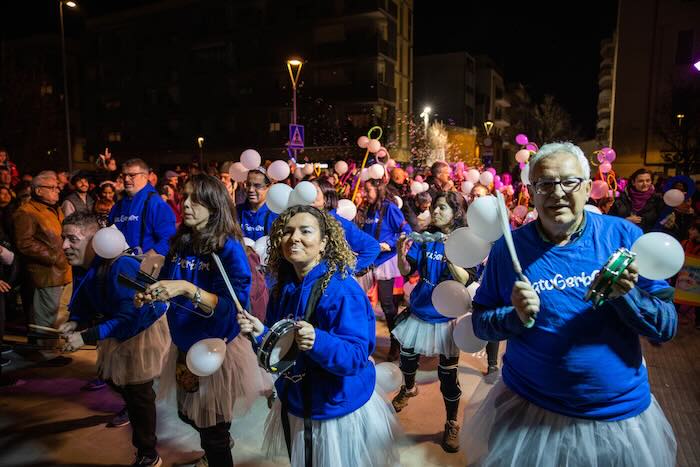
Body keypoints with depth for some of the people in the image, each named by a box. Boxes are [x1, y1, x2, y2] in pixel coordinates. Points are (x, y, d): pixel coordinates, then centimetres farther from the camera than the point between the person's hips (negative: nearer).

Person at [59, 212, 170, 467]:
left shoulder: (119, 267, -36)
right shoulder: (82, 266, -7)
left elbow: (128, 317, -35)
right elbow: (86, 305, 4)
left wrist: (85, 337, -35)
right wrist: (75, 322, -16)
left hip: (144, 328, -8)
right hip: (120, 330, 9)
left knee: (138, 391, 1)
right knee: (115, 378, 26)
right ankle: (132, 408, 60)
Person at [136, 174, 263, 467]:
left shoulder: (229, 248, -19)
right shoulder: (179, 242, 0)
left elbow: (233, 305, -27)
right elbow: (168, 288, 12)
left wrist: (186, 288, -36)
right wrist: (150, 295, -9)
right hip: (185, 345, 7)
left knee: (213, 433, 9)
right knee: (188, 415, 26)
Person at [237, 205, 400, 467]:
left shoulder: (343, 290, -24)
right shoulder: (282, 287, -3)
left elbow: (356, 356, -28)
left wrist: (317, 342, -44)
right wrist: (261, 333, -15)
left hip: (338, 410, -6)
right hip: (294, 405, 7)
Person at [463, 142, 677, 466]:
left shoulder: (625, 236, -9)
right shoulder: (509, 248, -8)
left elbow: (667, 327, -6)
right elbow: (480, 323, -4)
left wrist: (626, 295, -25)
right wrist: (516, 316, -23)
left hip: (621, 412, 1)